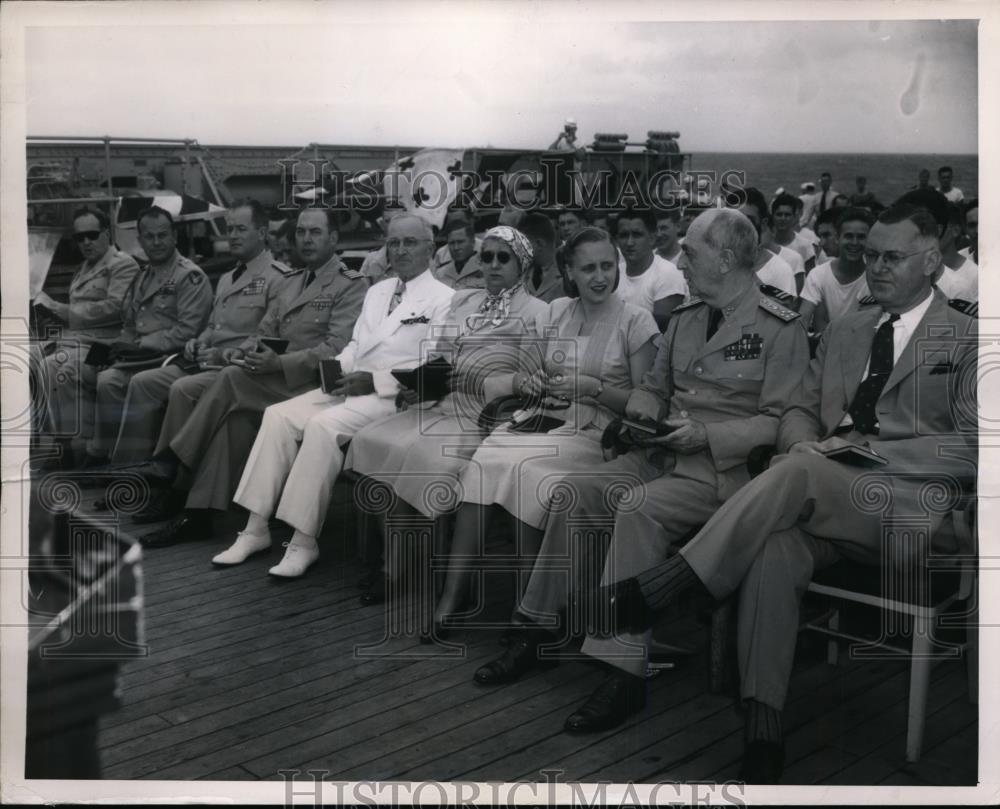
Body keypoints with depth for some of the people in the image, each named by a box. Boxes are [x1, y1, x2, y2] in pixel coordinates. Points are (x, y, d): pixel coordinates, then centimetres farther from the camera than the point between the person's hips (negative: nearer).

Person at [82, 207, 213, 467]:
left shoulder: (190, 276, -5)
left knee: (109, 381, -26)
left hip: (168, 358, -7)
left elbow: (187, 332, -13)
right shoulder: (142, 278, 23)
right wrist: (123, 344, 4)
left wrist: (141, 344, -12)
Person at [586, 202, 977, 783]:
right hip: (816, 497, 4)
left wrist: (872, 449, -13)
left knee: (797, 473, -34)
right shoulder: (844, 331, 22)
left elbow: (973, 449, -4)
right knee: (777, 549, -31)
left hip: (908, 505, -4)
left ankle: (656, 589, -32)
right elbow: (800, 410, 23)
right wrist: (806, 441, -1)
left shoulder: (969, 339, 6)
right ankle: (763, 730, -33)